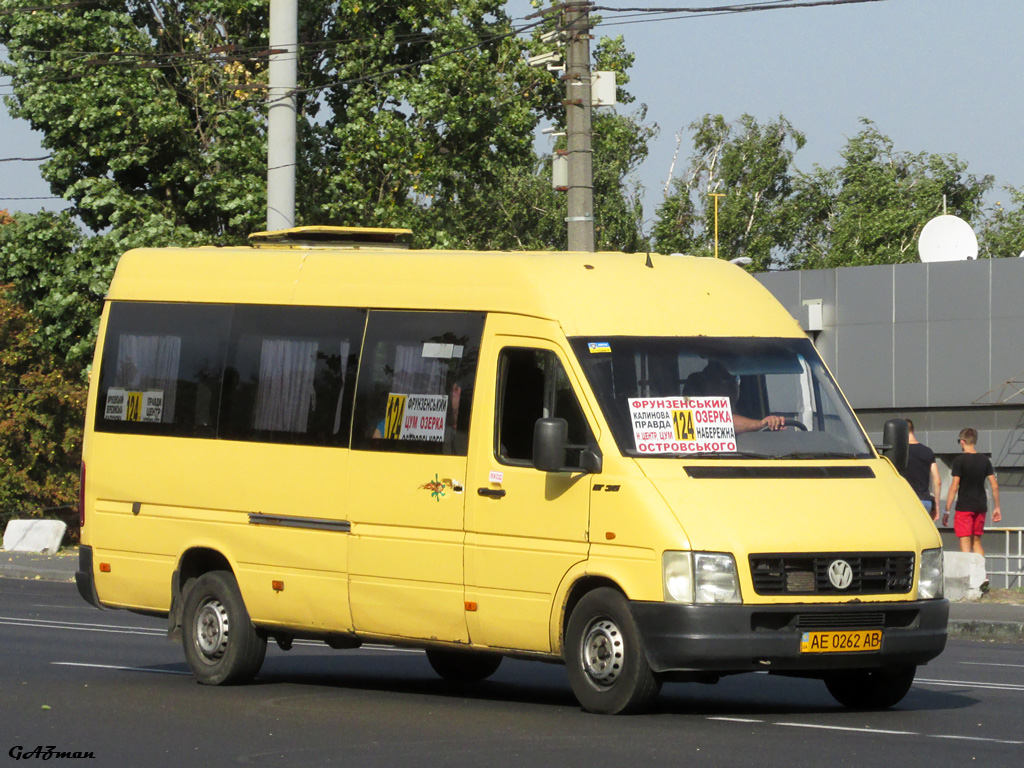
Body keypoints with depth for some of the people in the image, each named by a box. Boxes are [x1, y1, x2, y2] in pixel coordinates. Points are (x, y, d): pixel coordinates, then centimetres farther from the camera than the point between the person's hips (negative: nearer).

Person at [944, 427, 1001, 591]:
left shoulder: (960, 460, -9)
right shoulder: (984, 460, 6)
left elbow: (954, 486, -12)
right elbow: (995, 485, 6)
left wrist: (947, 511, -9)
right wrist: (997, 507, 14)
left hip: (964, 507, -5)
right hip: (981, 506, 5)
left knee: (965, 542, -2)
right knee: (977, 541, 16)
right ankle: (983, 576, 4)